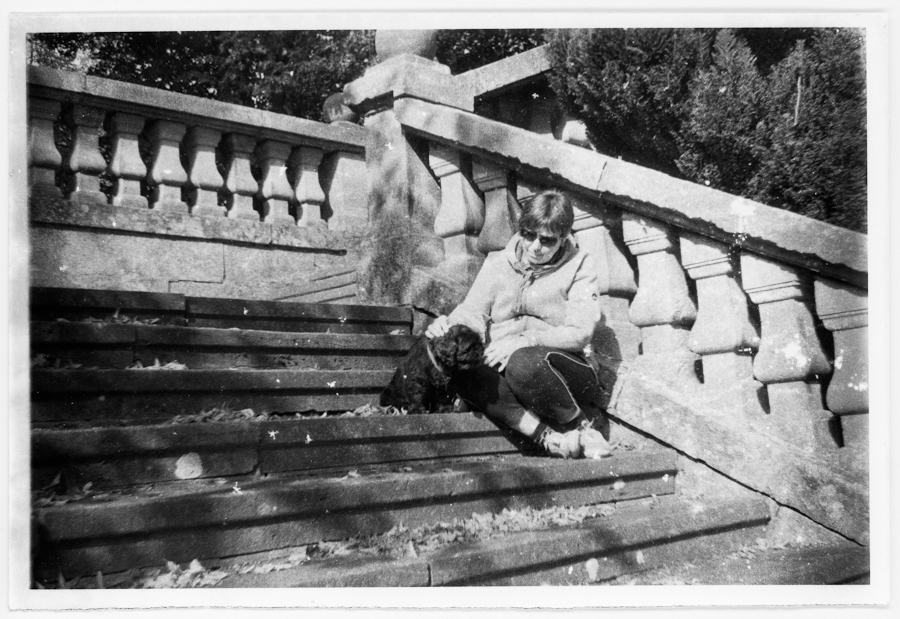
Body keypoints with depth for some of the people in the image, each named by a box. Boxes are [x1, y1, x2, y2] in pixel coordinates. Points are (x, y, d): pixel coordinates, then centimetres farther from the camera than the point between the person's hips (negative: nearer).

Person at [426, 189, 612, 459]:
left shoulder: (580, 266, 3)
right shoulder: (498, 263, 12)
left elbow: (580, 333, -8)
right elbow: (471, 313, 2)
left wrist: (524, 341, -21)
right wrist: (447, 325, -22)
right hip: (502, 369, 3)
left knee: (523, 361, -38)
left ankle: (580, 428, -13)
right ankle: (547, 435, -31)